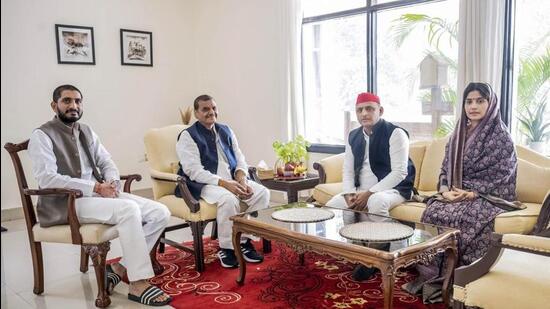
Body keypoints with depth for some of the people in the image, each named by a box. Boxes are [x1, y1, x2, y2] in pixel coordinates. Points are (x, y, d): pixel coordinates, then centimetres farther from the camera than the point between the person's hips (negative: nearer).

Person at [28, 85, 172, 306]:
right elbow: (47, 179, -16)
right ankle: (138, 285, -24)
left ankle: (119, 268, -5)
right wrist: (96, 187, -19)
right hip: (66, 202, -7)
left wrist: (111, 182, -7)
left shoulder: (87, 131, 17)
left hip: (100, 194, 7)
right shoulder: (42, 136, -4)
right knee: (129, 209, -34)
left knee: (160, 213, -11)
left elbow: (107, 163, 18)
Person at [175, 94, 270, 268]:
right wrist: (225, 183, -24)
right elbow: (194, 171, -14)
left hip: (232, 181, 6)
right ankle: (227, 247, -14)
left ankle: (244, 241, -7)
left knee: (262, 192, -15)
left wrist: (241, 179, -9)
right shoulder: (188, 136, -3)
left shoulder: (226, 131, 17)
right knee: (228, 199, -35)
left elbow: (240, 159, 14)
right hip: (204, 184, -6)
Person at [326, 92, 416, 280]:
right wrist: (350, 194, -12)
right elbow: (348, 171, 8)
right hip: (361, 191, 6)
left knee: (376, 202, -39)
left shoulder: (395, 133, -13)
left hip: (393, 189, -6)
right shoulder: (353, 136, 8)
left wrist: (369, 193, -25)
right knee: (332, 206, -15)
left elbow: (399, 173, -20)